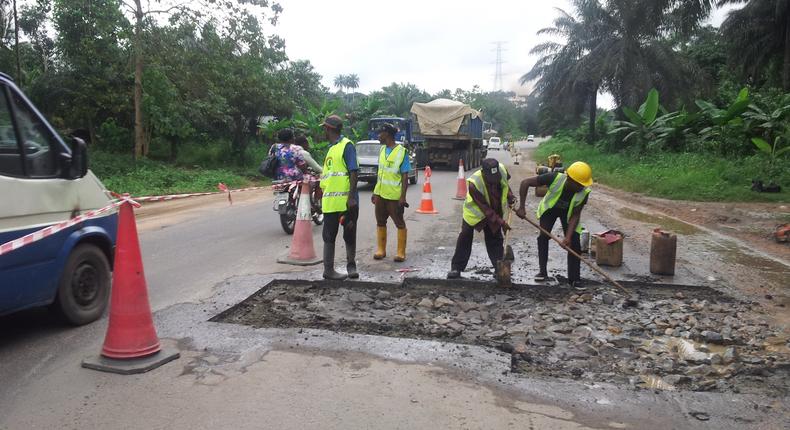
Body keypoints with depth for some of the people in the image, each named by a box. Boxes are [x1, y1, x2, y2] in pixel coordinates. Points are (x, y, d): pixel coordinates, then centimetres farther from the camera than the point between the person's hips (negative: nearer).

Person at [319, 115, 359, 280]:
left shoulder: (347, 146, -7)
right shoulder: (331, 149, 18)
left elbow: (354, 172, -15)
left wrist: (352, 196, -22)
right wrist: (322, 196, 23)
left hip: (347, 201, -7)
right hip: (330, 202, 7)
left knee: (350, 235, 6)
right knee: (329, 237, 7)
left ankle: (351, 265, 21)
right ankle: (329, 270, 14)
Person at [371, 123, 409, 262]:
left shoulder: (401, 151, -11)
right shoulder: (382, 150, 8)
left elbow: (405, 176, -12)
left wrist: (403, 196, -16)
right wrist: (375, 192, 14)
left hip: (394, 196, -7)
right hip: (380, 193, 7)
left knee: (400, 224, 3)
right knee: (380, 222, 12)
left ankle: (401, 252, 9)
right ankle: (381, 250, 22)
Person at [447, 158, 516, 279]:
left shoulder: (502, 170, -23)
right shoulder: (474, 184, -37)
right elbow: (485, 208, -32)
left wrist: (510, 197, -6)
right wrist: (501, 222, -33)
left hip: (494, 211, 4)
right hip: (475, 211, -3)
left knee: (495, 239, 3)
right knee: (465, 238, -3)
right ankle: (456, 268, 5)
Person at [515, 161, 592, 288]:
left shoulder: (584, 192, -32)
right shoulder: (554, 178, -40)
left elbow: (575, 215, -21)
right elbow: (525, 182, -34)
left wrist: (568, 236, -31)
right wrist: (522, 207, -35)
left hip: (568, 212, 1)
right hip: (549, 208, -1)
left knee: (574, 243, -7)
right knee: (543, 237, -8)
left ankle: (574, 278, 4)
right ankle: (542, 271, 9)